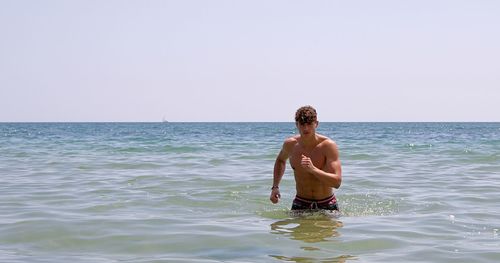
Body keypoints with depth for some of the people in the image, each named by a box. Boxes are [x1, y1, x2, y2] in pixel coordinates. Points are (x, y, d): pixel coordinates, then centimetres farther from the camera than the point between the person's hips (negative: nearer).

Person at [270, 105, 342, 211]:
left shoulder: (328, 145, -16)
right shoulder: (290, 144, -5)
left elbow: (337, 182, -23)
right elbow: (281, 160, 21)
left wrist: (313, 169, -36)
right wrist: (275, 187, 10)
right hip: (300, 204, 2)